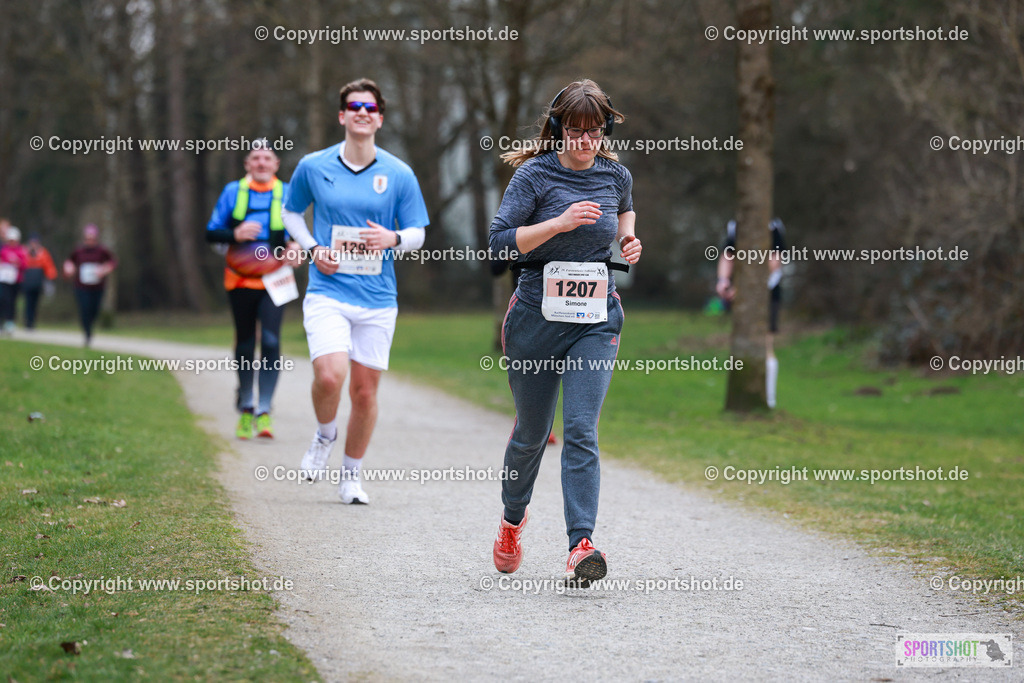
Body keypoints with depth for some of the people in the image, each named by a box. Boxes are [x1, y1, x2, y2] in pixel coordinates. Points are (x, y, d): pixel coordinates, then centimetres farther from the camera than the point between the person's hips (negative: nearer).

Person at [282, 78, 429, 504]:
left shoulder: (400, 175, 2)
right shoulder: (313, 167, 3)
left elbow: (418, 232, 9)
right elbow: (291, 212, 18)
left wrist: (393, 238, -14)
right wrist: (313, 248, 1)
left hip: (377, 298, 1)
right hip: (327, 293, -1)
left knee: (365, 392, 4)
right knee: (329, 376, -21)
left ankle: (351, 476, 22)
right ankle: (324, 436, 11)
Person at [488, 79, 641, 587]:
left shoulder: (615, 174, 3)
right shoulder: (535, 174, -8)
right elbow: (500, 240, -15)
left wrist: (628, 237, 7)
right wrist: (560, 222, -24)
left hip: (596, 319, 1)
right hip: (538, 312, -1)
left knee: (581, 432, -13)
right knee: (532, 431, 12)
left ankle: (581, 544, -22)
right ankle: (513, 516, 40)